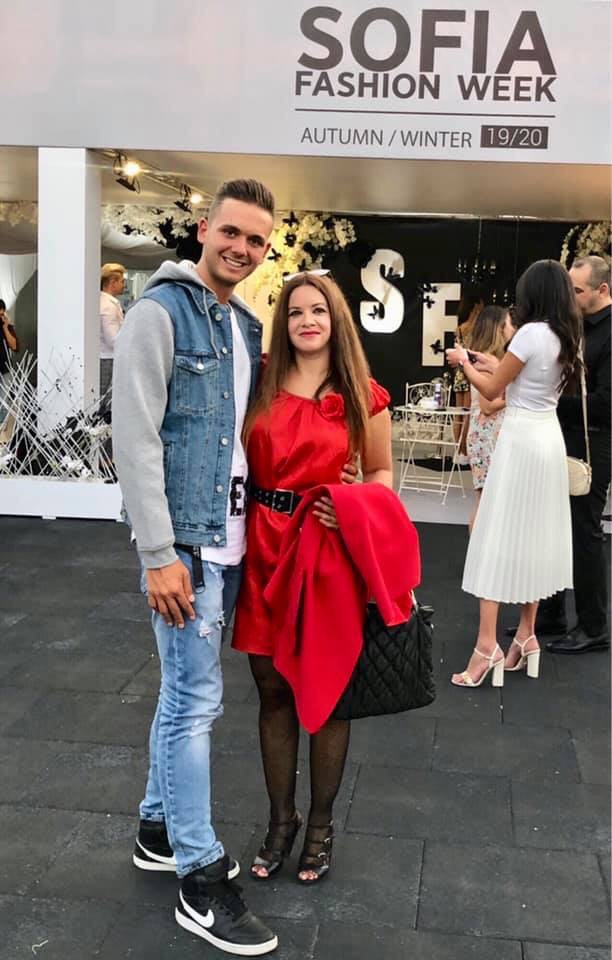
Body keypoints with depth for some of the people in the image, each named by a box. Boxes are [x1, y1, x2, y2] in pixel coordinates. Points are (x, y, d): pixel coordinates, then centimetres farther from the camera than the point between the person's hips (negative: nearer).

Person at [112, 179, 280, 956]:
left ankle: (160, 828, 33)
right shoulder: (160, 312, -11)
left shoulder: (248, 327, 13)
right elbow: (135, 439, -17)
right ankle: (200, 878, 9)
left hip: (231, 540, 8)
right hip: (185, 540, -8)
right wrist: (159, 554, -20)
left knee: (184, 689, 17)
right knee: (197, 699, -3)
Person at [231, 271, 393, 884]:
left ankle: (320, 825, 27)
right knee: (272, 690, 11)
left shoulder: (363, 397, -1)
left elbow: (380, 473, 9)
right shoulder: (262, 386, 5)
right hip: (264, 547, 2)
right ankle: (281, 818, 29)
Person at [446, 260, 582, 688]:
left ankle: (488, 644, -6)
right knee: (536, 536, 13)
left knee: (498, 536, -5)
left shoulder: (532, 332, -16)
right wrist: (496, 365, 23)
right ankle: (526, 634, 20)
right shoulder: (565, 337, 8)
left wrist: (465, 362, 7)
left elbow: (491, 390, -8)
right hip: (549, 438, 8)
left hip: (521, 440, -8)